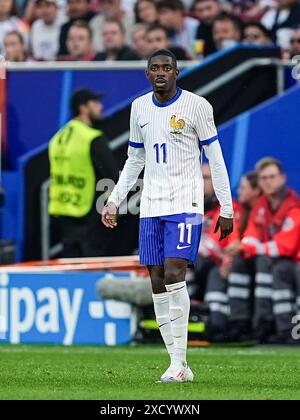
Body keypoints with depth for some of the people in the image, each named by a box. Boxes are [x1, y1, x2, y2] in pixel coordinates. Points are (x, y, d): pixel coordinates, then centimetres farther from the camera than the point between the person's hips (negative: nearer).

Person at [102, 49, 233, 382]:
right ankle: (179, 366, 6)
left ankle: (178, 362, -16)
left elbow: (215, 159, -1)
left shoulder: (196, 105, -4)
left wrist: (226, 208, -4)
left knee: (174, 274, -19)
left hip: (185, 204, -5)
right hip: (151, 206, 5)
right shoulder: (140, 108, 11)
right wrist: (114, 201, 13)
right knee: (157, 282, 1)